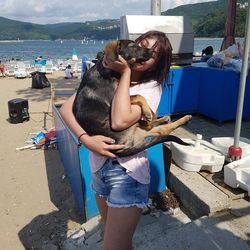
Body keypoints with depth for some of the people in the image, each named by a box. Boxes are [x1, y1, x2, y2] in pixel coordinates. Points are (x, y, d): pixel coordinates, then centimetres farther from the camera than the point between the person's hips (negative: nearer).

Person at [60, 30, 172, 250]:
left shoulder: (152, 86, -8)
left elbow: (120, 121, -26)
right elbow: (66, 107, -4)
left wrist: (126, 71, -17)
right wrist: (86, 139, -21)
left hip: (127, 172, -5)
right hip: (98, 168, 5)